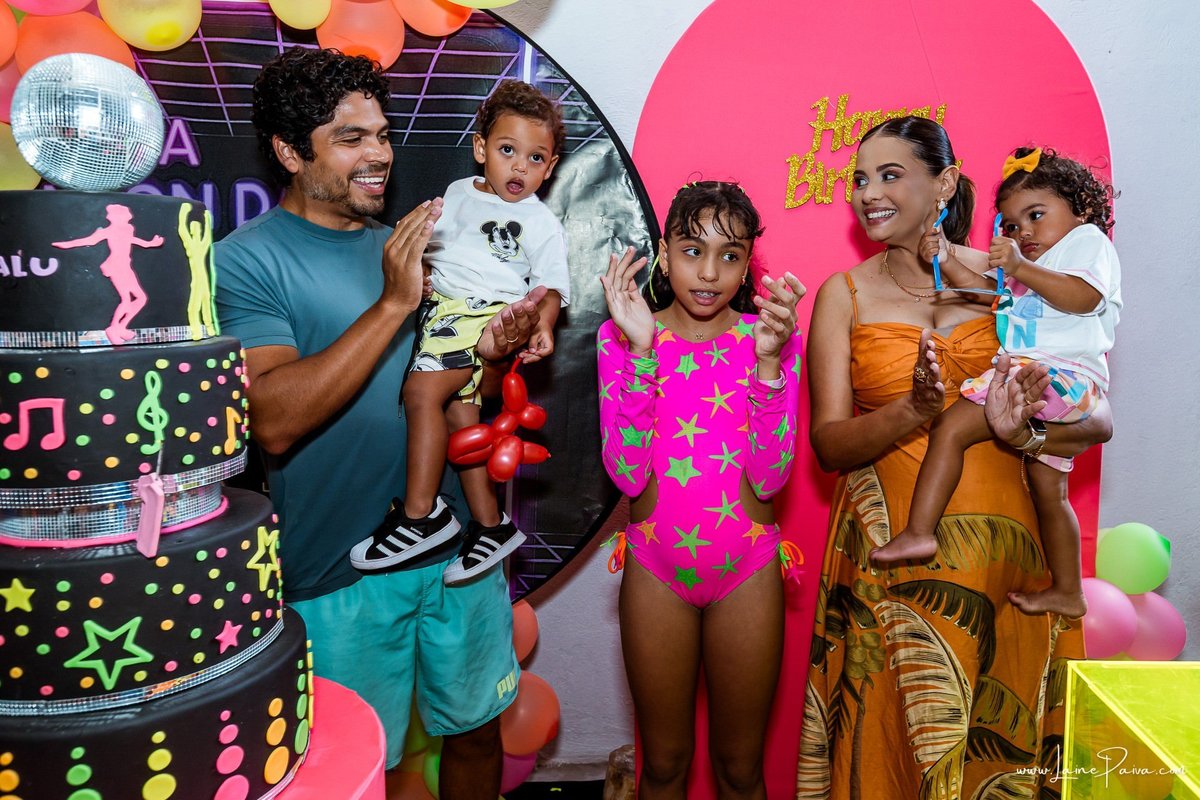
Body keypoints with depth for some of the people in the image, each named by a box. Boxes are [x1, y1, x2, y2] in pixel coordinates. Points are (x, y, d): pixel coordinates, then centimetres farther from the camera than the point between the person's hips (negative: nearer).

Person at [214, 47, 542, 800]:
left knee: (478, 729, 20)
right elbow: (274, 420, -23)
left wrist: (493, 350, -10)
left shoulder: (408, 246, 7)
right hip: (343, 577, -4)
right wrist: (393, 303, -26)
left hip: (460, 550, 5)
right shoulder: (245, 261, -9)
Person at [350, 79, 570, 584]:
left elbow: (552, 284, -2)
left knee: (422, 389, -23)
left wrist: (543, 321, -20)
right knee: (458, 411, 1)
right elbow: (428, 243, 27)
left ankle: (420, 514, -13)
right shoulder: (458, 193, 18)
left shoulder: (540, 221, 4)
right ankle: (490, 524, 11)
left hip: (490, 312, -6)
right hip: (443, 308, 6)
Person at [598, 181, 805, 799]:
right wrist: (641, 350, -27)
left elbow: (768, 478, -15)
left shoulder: (769, 336, -5)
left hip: (748, 570, 1)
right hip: (655, 568, 0)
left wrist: (768, 360, -26)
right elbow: (628, 474, -18)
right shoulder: (621, 336, -7)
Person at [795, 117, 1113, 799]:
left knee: (1000, 742, 10)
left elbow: (1098, 420, 0)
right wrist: (916, 412, -22)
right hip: (890, 555, 0)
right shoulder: (846, 294, 3)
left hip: (1002, 545, 1)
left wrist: (1018, 432, -20)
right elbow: (828, 443, -4)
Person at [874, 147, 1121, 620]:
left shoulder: (1088, 239, 5)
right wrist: (950, 264, 4)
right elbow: (987, 294, 15)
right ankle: (1067, 592, 27)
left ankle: (918, 532, -24)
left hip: (1062, 374, -10)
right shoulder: (1030, 266, 29)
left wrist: (1022, 269, -20)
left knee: (950, 427, -22)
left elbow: (1084, 297, -14)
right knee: (1048, 493, 16)